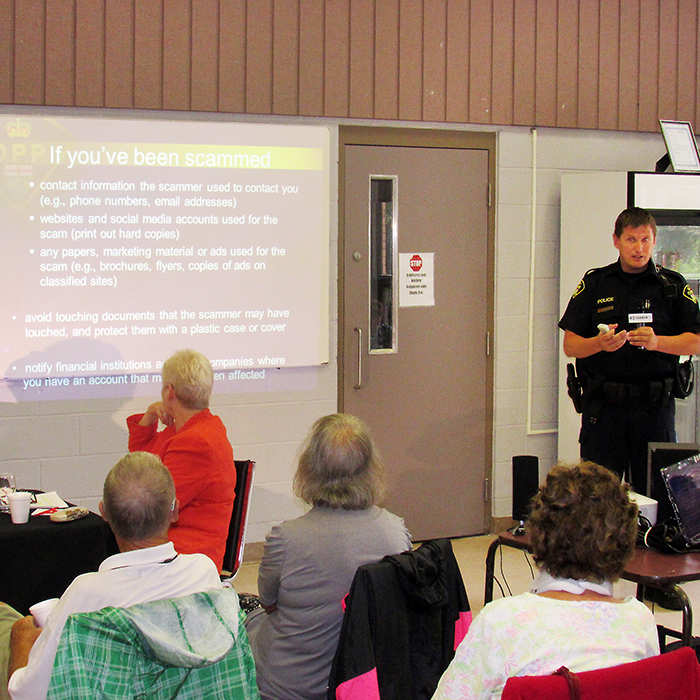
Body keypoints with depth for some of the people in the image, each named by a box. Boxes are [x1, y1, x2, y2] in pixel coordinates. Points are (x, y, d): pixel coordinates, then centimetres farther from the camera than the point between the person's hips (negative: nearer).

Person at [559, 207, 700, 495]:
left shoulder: (672, 285, 9)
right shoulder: (595, 283, 9)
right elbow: (570, 346, 6)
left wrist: (657, 342, -13)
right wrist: (600, 343, -15)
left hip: (655, 405, 0)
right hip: (602, 405, 0)